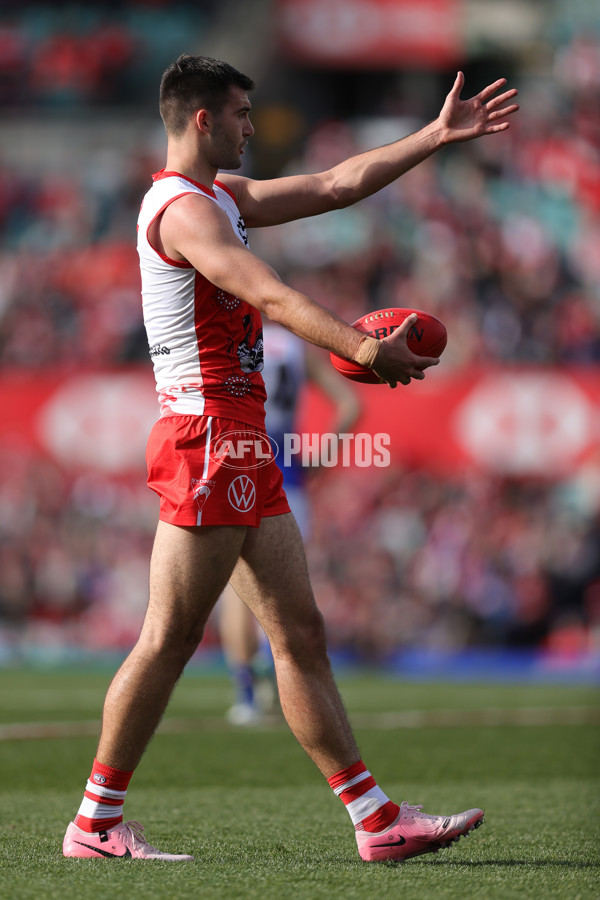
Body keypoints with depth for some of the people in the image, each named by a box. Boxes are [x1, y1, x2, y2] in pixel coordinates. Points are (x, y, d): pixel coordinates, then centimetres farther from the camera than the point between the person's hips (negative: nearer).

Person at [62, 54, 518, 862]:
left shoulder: (221, 197, 20)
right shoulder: (182, 208, -12)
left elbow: (336, 186, 23)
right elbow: (272, 296, -26)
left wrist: (438, 135, 21)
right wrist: (364, 348, -36)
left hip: (241, 447, 10)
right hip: (209, 438, -10)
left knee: (300, 632, 6)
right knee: (170, 639, -6)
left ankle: (377, 819, 5)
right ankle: (96, 824, 1)